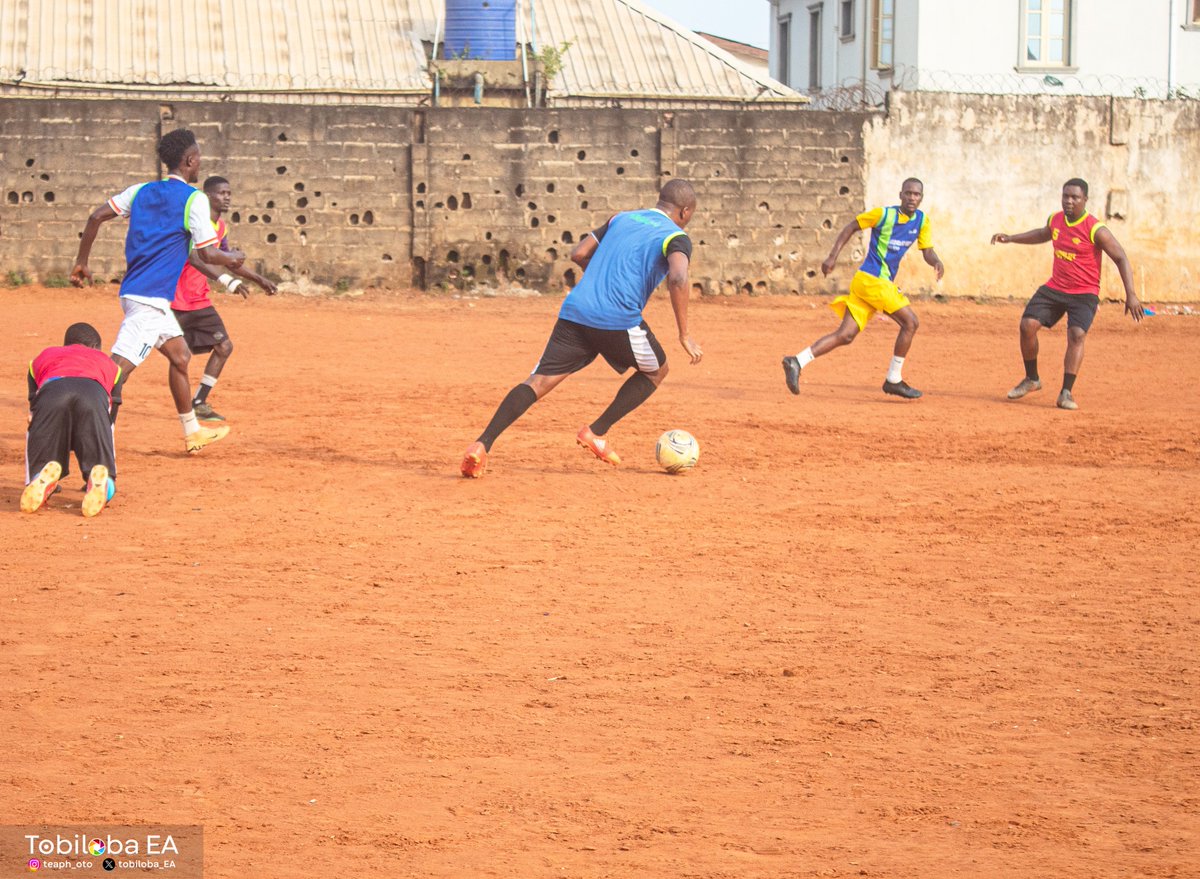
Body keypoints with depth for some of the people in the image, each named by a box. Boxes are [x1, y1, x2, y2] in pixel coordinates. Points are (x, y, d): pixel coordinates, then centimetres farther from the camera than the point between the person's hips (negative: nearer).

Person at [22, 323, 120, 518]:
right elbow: (110, 422, 45)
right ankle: (99, 480, -30)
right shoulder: (106, 361, 43)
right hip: (95, 394, 0)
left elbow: (34, 412, 46)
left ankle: (44, 480, -26)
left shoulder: (43, 357, 44)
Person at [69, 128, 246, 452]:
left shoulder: (141, 191, 13)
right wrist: (233, 258, 12)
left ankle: (192, 433, 32)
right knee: (119, 368, -16)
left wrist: (82, 262, 15)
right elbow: (208, 254, -9)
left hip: (133, 290, 9)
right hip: (151, 299, -9)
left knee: (180, 356, 22)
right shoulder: (195, 200, -7)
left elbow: (96, 217, 7)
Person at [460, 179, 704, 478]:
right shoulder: (676, 238, 5)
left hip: (575, 311, 5)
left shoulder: (621, 219, 22)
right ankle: (597, 432, 12)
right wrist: (684, 335, -11)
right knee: (656, 371, 22)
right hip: (619, 320, -5)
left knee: (539, 381, 0)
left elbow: (578, 254, 20)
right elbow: (678, 279, -15)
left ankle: (482, 444, -18)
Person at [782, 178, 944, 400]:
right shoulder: (884, 214, -8)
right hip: (871, 279, -7)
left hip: (883, 282, 7)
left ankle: (797, 362, -1)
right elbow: (851, 227, 1)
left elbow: (927, 251, 13)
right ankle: (894, 379, -1)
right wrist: (833, 256, -6)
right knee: (910, 322, -9)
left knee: (845, 335, 1)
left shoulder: (922, 221, 10)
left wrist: (936, 261, -11)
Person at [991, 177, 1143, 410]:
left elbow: (1121, 258, -15)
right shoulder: (1055, 220, 2)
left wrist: (1131, 295, -22)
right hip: (1054, 288, 5)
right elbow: (1043, 234, 27)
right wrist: (1010, 239, 23)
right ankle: (1031, 380, 11)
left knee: (1077, 334, -24)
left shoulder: (1096, 230, -17)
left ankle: (1067, 393, -20)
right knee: (1027, 325, -8)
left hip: (1084, 294, -5)